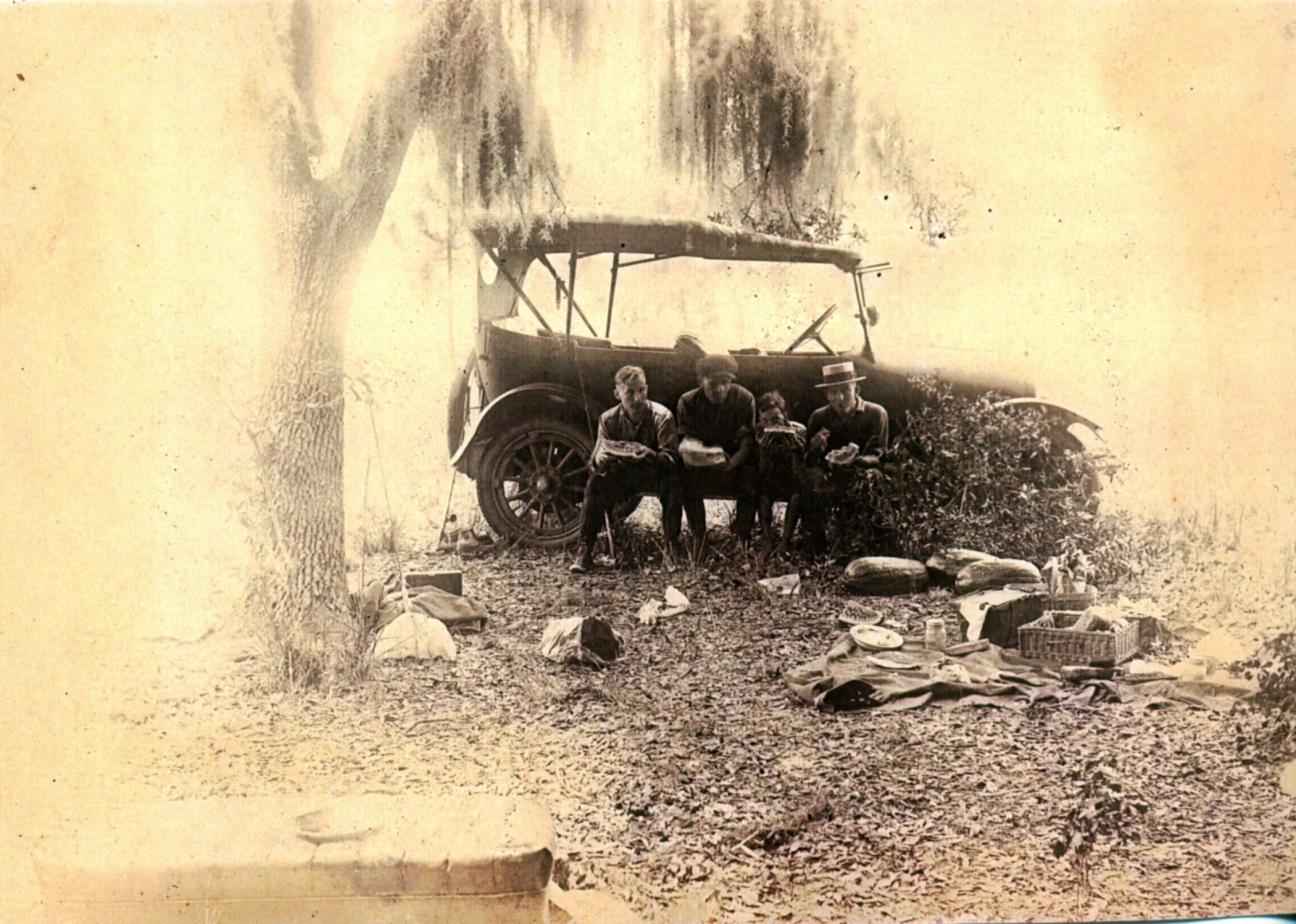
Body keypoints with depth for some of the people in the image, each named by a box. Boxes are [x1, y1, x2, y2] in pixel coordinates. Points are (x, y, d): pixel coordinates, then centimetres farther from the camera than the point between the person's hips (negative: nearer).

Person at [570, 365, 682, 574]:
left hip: (653, 476, -2)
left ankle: (672, 547, -25)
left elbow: (672, 459, -22)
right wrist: (599, 460, -36)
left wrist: (649, 455, -44)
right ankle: (585, 552, -23)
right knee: (595, 483, -27)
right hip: (621, 477, 2)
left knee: (672, 482, -34)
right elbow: (594, 462, -10)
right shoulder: (608, 419, -8)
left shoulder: (662, 416, -15)